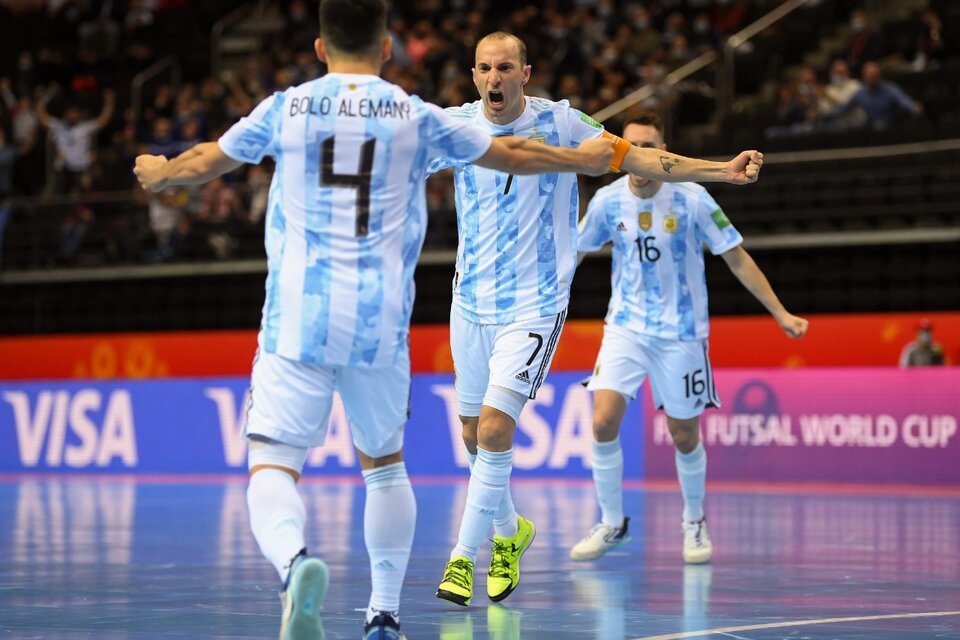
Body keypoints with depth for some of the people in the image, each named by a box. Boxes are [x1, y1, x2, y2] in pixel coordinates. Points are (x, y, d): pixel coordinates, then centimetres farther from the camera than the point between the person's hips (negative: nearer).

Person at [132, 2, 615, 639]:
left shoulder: (286, 108, 5)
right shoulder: (416, 116, 5)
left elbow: (203, 163, 20)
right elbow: (513, 155, 19)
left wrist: (159, 173, 43)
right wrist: (585, 159, 37)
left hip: (298, 318, -1)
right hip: (381, 323, 1)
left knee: (272, 464, -5)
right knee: (384, 462, 21)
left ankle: (294, 560, -36)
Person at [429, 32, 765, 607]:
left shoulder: (558, 122, -6)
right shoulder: (458, 126, -1)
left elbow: (640, 159, -4)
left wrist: (724, 170, -11)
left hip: (534, 307, -4)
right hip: (471, 302, 4)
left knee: (494, 428, -18)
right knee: (475, 436, 13)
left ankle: (464, 558, -7)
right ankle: (510, 531, 39)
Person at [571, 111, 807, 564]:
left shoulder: (692, 200, -13)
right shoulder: (607, 201, -6)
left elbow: (736, 258, -6)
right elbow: (574, 252, 11)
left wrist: (781, 314, -8)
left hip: (680, 332, -2)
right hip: (626, 327, 2)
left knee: (684, 435, 5)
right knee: (603, 421, -13)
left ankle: (694, 523, 30)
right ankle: (611, 524, 4)